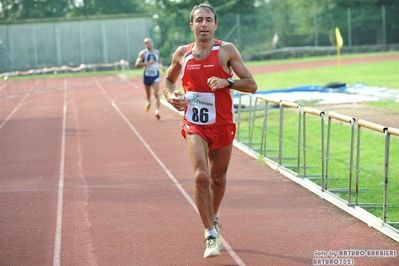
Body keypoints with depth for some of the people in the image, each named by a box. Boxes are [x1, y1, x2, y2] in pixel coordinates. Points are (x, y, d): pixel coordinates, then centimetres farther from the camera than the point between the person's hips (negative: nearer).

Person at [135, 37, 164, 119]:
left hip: (156, 76, 1)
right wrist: (148, 63, -25)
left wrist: (161, 66, 2)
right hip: (147, 76, -1)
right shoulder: (143, 53, -8)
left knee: (156, 94, -15)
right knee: (148, 94, 16)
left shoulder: (156, 52, 4)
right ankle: (148, 102, 51)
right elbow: (137, 64, -16)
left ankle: (157, 111, -20)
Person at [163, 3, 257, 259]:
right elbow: (168, 80, 20)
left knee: (218, 178, 14)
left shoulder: (226, 50, -5)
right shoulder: (182, 53, 2)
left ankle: (214, 218, 44)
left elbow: (251, 85, -6)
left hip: (223, 126, 0)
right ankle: (211, 235, -11)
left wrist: (227, 82, -24)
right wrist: (171, 96, -2)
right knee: (201, 176, -18)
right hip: (195, 126, 0)